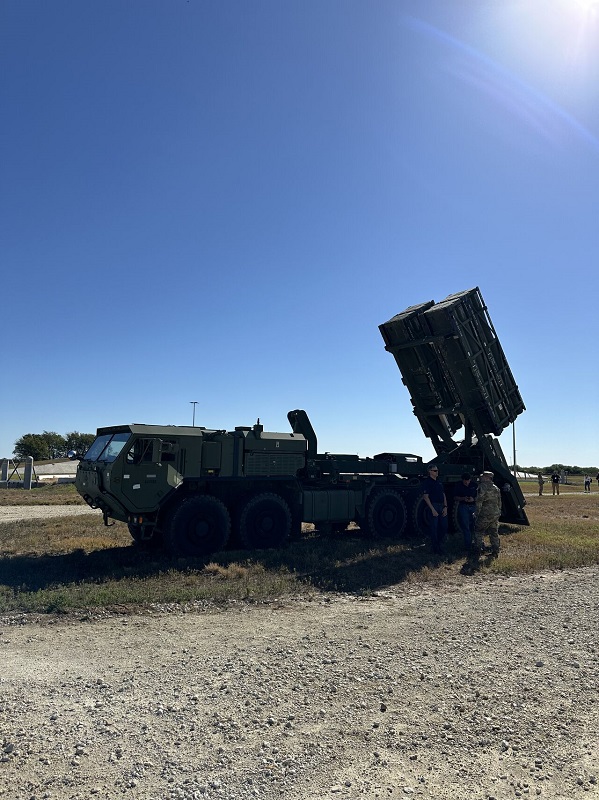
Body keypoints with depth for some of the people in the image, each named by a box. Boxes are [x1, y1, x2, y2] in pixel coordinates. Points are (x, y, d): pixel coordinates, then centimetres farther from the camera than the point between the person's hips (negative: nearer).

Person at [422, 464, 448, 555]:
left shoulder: (439, 482, 15)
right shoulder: (427, 482, -7)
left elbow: (444, 495, 16)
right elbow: (426, 497, -12)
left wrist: (445, 507, 3)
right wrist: (432, 509, -17)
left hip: (442, 506, 7)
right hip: (434, 506, -7)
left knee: (444, 527, 9)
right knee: (434, 528, -1)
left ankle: (441, 546, 24)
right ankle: (435, 548, 8)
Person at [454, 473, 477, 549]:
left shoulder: (474, 485, 5)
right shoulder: (458, 486, 0)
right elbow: (455, 497, 2)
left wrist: (473, 499, -13)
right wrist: (463, 498, -16)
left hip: (473, 506, 2)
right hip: (463, 506, -2)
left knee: (473, 525, 6)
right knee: (465, 526, -5)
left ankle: (473, 542, 23)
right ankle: (468, 545, -1)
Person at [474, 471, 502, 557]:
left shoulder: (483, 487, -12)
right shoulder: (496, 488, 13)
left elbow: (479, 501, -17)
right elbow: (499, 502, 18)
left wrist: (477, 513, -11)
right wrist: (498, 512, 24)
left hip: (485, 514, -7)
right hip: (496, 514, 7)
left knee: (479, 532, 6)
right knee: (494, 533, 14)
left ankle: (479, 549, 6)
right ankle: (495, 550, 16)